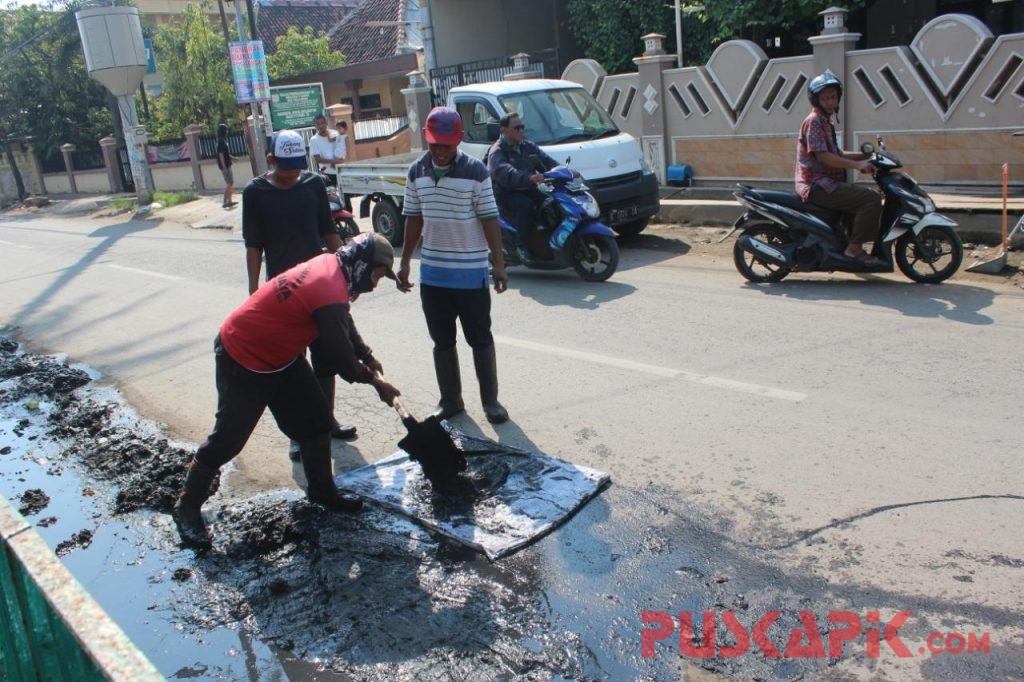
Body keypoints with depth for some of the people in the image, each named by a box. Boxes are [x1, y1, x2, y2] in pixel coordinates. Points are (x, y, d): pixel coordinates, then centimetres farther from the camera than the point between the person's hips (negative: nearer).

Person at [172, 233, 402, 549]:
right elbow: (341, 357, -20)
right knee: (229, 437, 2)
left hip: (282, 352, 10)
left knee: (315, 417, 11)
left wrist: (366, 356, 13)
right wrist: (374, 380, -3)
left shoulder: (330, 264, -2)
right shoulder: (331, 294, -30)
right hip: (244, 360, -10)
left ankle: (322, 490, 26)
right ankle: (187, 506, 20)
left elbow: (344, 323, 15)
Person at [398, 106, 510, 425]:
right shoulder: (416, 172, 3)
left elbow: (489, 219, -8)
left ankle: (491, 400, 19)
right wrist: (405, 263, 10)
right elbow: (413, 220, 10)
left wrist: (499, 264, -12)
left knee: (480, 339, 7)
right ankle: (450, 399, 25)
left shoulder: (475, 171, -10)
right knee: (442, 341, 12)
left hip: (470, 272, -4)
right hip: (432, 273, 4)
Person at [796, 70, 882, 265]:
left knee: (869, 195, 18)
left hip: (825, 183, 10)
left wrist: (865, 156, 11)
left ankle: (855, 244, 16)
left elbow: (836, 154, 24)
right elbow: (822, 156, -21)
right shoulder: (813, 121, -10)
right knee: (871, 199, -19)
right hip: (817, 185, -10)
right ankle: (854, 248, -16)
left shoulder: (826, 122, 22)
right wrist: (856, 164, -25)